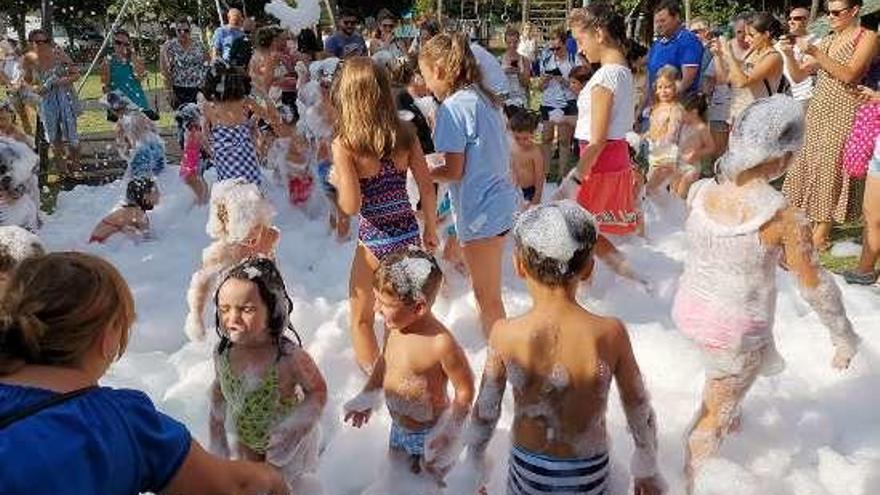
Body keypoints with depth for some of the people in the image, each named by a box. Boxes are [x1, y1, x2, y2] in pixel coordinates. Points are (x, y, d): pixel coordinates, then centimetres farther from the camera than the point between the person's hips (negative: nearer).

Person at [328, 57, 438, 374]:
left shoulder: (344, 145, -16)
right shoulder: (405, 133, -5)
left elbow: (351, 206, -19)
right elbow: (428, 189, -2)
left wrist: (336, 180, 1)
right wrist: (430, 229, 13)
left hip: (375, 241, -4)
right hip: (408, 234, 4)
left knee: (361, 318, 19)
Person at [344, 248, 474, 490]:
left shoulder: (441, 343, -35)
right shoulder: (393, 326, -13)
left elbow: (465, 390, -23)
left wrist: (448, 433, -18)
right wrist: (368, 398, 15)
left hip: (428, 433, -7)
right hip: (398, 427, 7)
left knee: (431, 480, 16)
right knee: (396, 476, 25)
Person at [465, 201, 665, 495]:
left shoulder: (505, 335, -20)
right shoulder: (611, 334, -18)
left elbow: (485, 412, -7)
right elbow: (639, 411, -5)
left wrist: (475, 460, 12)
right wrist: (648, 471, 13)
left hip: (529, 471, -1)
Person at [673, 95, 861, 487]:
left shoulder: (700, 192, -11)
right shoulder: (784, 217, -25)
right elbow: (815, 287, -13)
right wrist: (844, 338, 2)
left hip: (689, 309, 5)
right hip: (736, 330, -5)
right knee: (714, 417, 17)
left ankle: (731, 420, 60)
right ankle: (688, 482, 35)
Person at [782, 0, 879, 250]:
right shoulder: (827, 41, 14)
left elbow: (849, 74, -16)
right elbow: (798, 76, 10)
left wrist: (816, 53, -21)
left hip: (843, 111, -6)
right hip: (817, 109, 6)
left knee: (831, 169, -6)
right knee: (810, 167, 3)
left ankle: (821, 234, 0)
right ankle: (814, 222, 12)